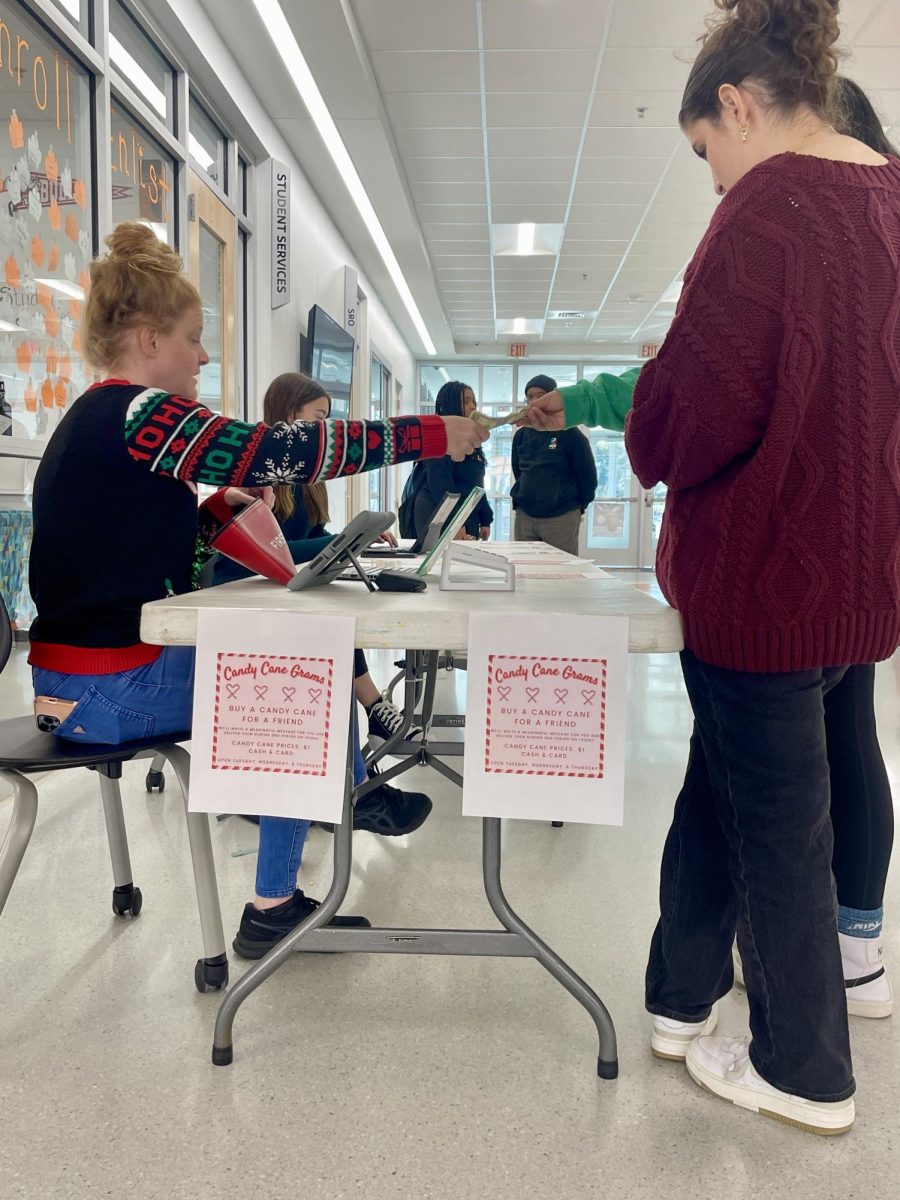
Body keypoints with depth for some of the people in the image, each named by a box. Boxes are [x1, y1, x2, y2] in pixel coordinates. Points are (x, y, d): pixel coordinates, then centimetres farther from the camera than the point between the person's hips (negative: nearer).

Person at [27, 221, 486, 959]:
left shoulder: (102, 416, 14)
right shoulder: (139, 413, -19)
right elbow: (287, 453, -24)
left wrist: (221, 505, 3)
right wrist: (431, 435, -18)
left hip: (93, 671, 10)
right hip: (111, 687, -10)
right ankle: (272, 910, 13)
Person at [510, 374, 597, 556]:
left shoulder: (570, 434, -5)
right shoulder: (521, 435, 9)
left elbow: (587, 475, -1)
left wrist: (579, 505, 6)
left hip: (561, 518, -4)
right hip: (524, 516, 5)